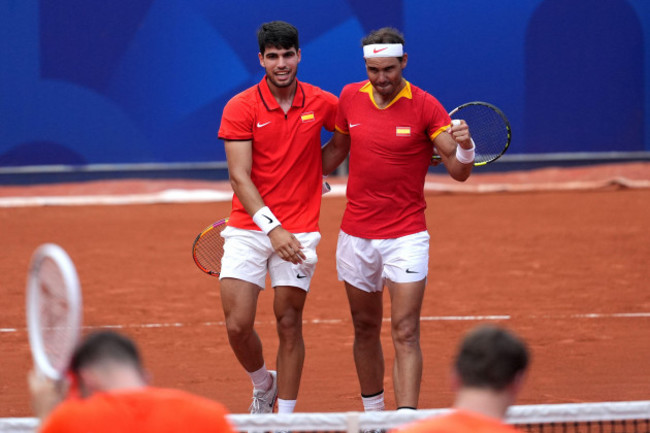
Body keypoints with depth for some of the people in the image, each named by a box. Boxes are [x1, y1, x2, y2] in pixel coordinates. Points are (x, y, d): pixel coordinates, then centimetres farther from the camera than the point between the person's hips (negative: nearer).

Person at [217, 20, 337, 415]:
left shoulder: (322, 103, 2)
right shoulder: (240, 108, -5)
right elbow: (240, 177, -11)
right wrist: (272, 227, -21)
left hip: (299, 230, 1)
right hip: (249, 226, -1)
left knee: (289, 323, 1)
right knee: (238, 324, -7)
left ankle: (285, 418, 10)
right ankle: (263, 385, 23)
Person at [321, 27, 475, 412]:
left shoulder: (424, 106, -10)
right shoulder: (350, 98, 1)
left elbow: (459, 171, -12)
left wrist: (464, 147, -33)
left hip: (406, 235, -4)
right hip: (356, 235, 4)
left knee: (405, 333, -11)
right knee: (366, 329, 13)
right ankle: (373, 414, 28)